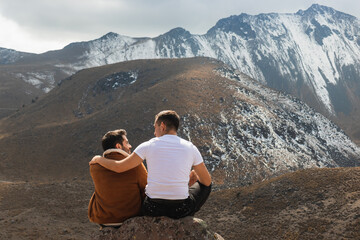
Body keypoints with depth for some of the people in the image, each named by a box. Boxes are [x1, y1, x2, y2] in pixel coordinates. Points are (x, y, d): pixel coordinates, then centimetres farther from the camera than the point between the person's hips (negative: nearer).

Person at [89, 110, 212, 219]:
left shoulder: (149, 145, -5)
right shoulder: (190, 148, -1)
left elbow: (119, 167, -5)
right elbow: (207, 181, 7)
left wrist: (98, 159, 15)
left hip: (153, 209, 0)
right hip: (181, 211, 0)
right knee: (205, 184, 30)